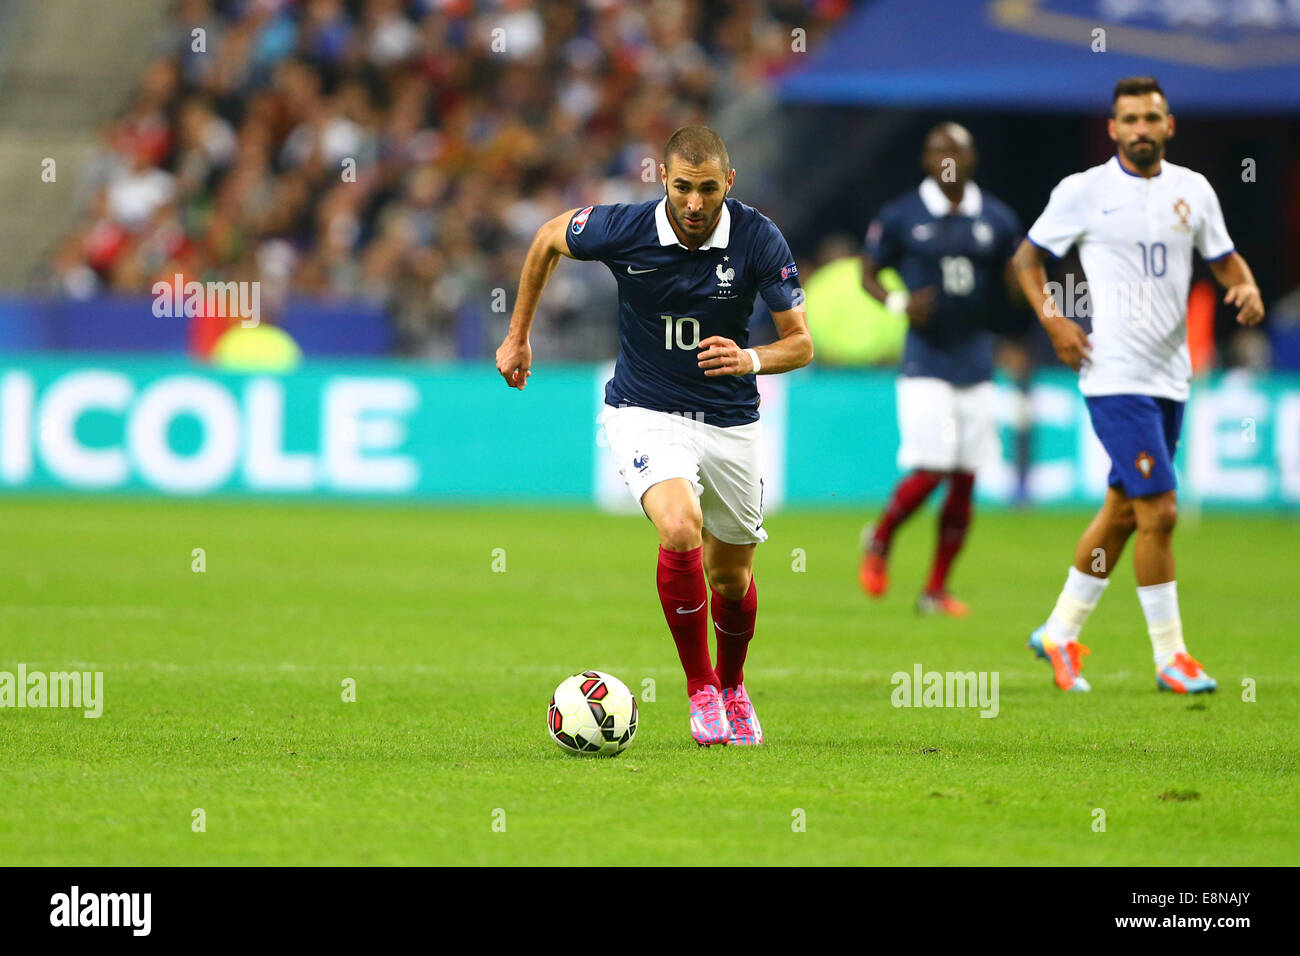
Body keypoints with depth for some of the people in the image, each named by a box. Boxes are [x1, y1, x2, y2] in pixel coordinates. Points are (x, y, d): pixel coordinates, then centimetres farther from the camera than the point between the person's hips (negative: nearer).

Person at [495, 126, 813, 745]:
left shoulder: (760, 240, -15)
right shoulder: (623, 229, -17)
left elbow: (801, 343, -9)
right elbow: (548, 238, 5)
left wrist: (751, 360, -30)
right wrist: (518, 335, 9)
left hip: (731, 422, 2)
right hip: (645, 411, -2)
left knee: (732, 579, 12)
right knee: (680, 528, -29)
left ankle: (731, 685, 43)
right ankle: (699, 687, -11)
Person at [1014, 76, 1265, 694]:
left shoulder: (1193, 191, 8)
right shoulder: (1083, 191, -4)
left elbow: (1224, 259, 17)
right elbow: (1027, 257, 5)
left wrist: (1246, 289, -5)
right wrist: (1052, 320, -9)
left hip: (1170, 375, 6)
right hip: (1114, 374, -6)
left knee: (1122, 510, 13)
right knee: (1159, 510, -12)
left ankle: (1060, 632, 27)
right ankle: (1169, 656, -4)